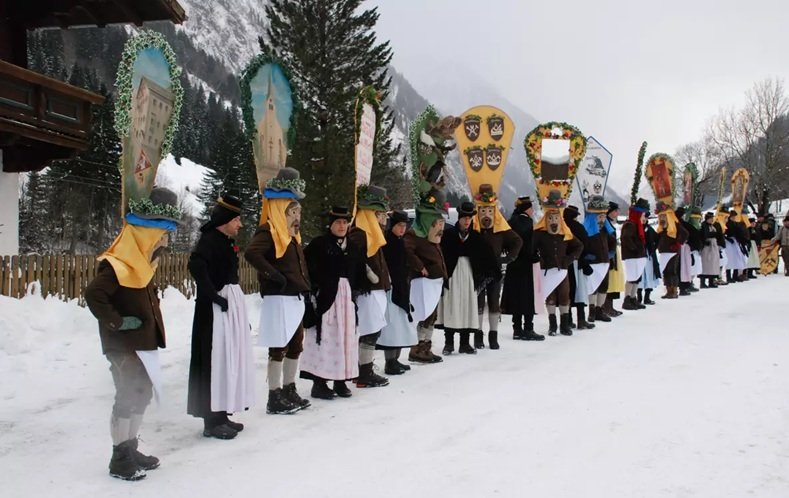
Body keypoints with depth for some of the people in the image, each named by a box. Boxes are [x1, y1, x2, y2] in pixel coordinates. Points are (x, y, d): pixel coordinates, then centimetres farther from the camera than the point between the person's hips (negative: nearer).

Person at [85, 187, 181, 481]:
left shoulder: (142, 261, 10)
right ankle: (120, 459, 9)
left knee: (142, 394, 16)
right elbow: (93, 295, -33)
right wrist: (117, 322, -25)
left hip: (143, 343, 10)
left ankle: (130, 449, 30)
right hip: (124, 346, -10)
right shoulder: (118, 266, -22)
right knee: (128, 397, -3)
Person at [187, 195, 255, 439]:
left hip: (232, 304, 10)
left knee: (228, 361, 13)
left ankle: (221, 414, 22)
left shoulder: (226, 242, 15)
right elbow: (196, 265, -30)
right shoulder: (209, 240, -12)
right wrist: (215, 296, -24)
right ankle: (212, 421, 0)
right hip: (215, 308, -10)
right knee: (215, 362, -6)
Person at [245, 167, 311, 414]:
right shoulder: (269, 231, -12)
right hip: (279, 299, -10)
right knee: (278, 349, -4)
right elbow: (252, 254, -28)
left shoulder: (292, 234, 17)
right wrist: (274, 276, -24)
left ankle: (289, 391, 26)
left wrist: (305, 286, 15)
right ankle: (274, 398, 3)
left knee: (295, 347, 15)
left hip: (296, 299, 10)